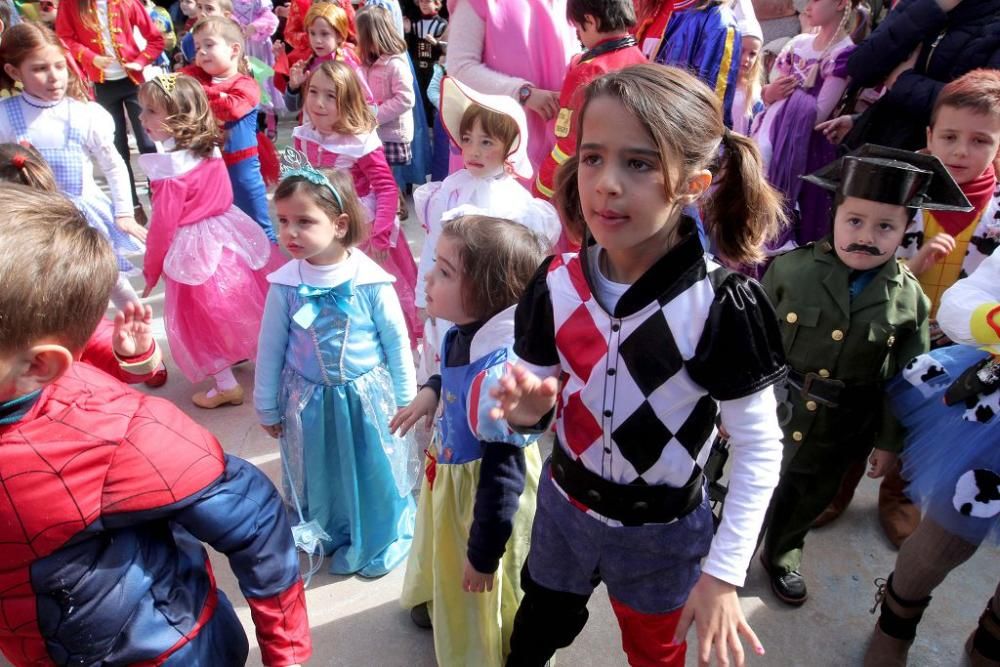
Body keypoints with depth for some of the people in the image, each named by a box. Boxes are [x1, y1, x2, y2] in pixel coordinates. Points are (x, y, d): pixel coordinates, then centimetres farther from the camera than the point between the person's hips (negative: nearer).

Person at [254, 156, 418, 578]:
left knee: (375, 474, 16)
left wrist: (406, 399, 1)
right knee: (320, 477, 20)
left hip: (367, 396, -1)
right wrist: (267, 406, 7)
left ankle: (381, 543, 43)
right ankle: (331, 539, 48)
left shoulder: (371, 281, -19)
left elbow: (397, 342, -7)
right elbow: (270, 349, -1)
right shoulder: (284, 285, -13)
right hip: (309, 401, 2)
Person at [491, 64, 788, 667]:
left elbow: (760, 447, -18)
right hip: (563, 504, 3)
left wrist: (724, 572, -16)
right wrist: (527, 406, -26)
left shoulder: (722, 305, -27)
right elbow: (535, 401, -2)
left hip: (663, 533, -3)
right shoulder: (557, 283, -14)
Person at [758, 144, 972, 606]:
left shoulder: (909, 299, -10)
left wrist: (890, 441, 5)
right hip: (771, 416, -2)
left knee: (809, 499, 23)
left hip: (838, 431, 2)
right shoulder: (790, 269, -17)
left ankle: (781, 555, 51)